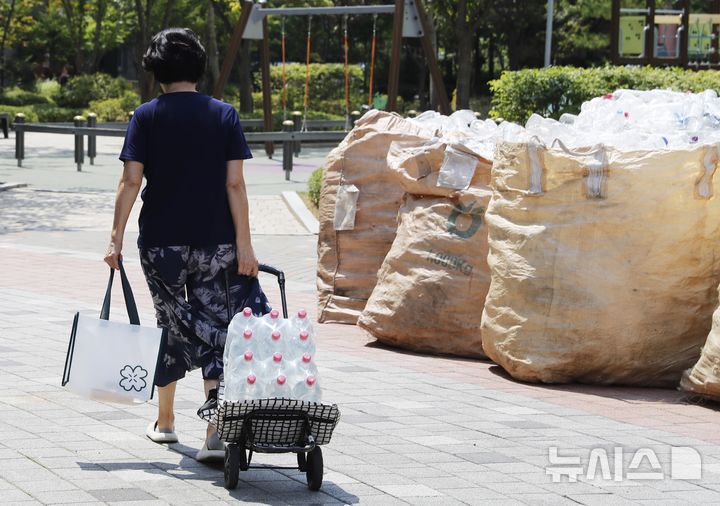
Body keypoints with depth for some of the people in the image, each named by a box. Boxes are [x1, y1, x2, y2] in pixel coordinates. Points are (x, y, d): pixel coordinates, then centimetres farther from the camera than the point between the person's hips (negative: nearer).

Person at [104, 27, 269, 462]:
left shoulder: (147, 117, -2)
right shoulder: (224, 115, 0)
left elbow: (131, 181, -6)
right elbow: (234, 184, -5)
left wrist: (117, 239, 0)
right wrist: (244, 245, -3)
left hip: (161, 242, 0)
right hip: (215, 242, 0)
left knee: (172, 327, 15)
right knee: (215, 331, 2)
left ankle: (165, 421, 29)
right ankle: (217, 431, -10)